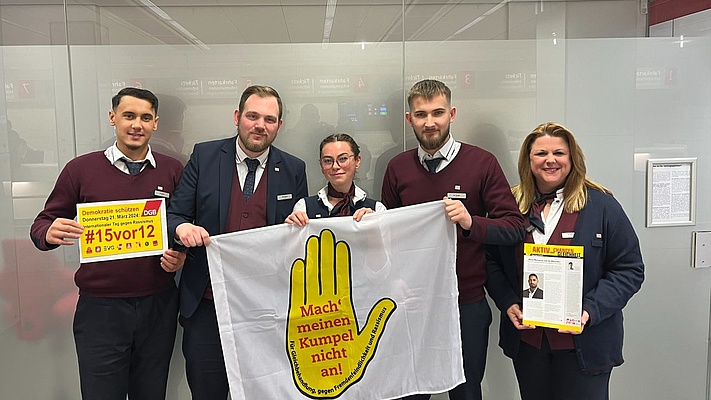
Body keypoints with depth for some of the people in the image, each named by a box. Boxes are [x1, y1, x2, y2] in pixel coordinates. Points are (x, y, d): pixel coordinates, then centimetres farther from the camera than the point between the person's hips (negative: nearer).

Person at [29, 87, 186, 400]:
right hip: (100, 309, -1)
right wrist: (50, 233, -18)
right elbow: (42, 225, 4)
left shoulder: (173, 171, 3)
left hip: (158, 306, 2)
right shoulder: (81, 169, -1)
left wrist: (181, 255, -10)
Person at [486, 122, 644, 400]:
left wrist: (591, 310, -17)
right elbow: (492, 262, 7)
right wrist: (507, 303, -9)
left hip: (584, 343, -2)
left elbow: (629, 270, -5)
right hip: (526, 338, 3)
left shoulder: (601, 205, -5)